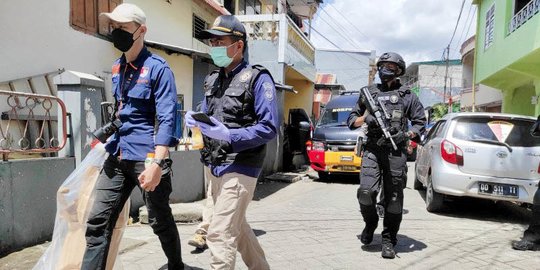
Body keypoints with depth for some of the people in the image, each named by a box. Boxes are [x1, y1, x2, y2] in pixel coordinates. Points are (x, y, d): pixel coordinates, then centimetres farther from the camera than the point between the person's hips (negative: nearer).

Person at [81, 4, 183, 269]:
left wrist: (158, 163, -25)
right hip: (117, 156, 7)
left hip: (146, 156, -6)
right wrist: (108, 137, 20)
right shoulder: (117, 68, 13)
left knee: (160, 221, 9)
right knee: (97, 221, 2)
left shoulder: (158, 68, -10)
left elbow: (166, 118, -17)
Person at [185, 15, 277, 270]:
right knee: (237, 227, 21)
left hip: (239, 168, -8)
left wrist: (229, 136, -28)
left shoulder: (257, 78, -10)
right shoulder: (212, 79, 12)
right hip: (213, 167, 8)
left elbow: (269, 128, -17)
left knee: (219, 234, -10)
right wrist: (194, 119, -4)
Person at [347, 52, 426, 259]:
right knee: (366, 192, -13)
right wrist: (365, 118, -4)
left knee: (393, 198, 0)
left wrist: (405, 135, -8)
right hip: (372, 149, 1)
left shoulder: (406, 96, 11)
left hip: (396, 151, -1)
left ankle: (389, 240, 13)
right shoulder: (369, 93, 16)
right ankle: (370, 223, 17)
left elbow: (420, 122, 11)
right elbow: (351, 121, 17)